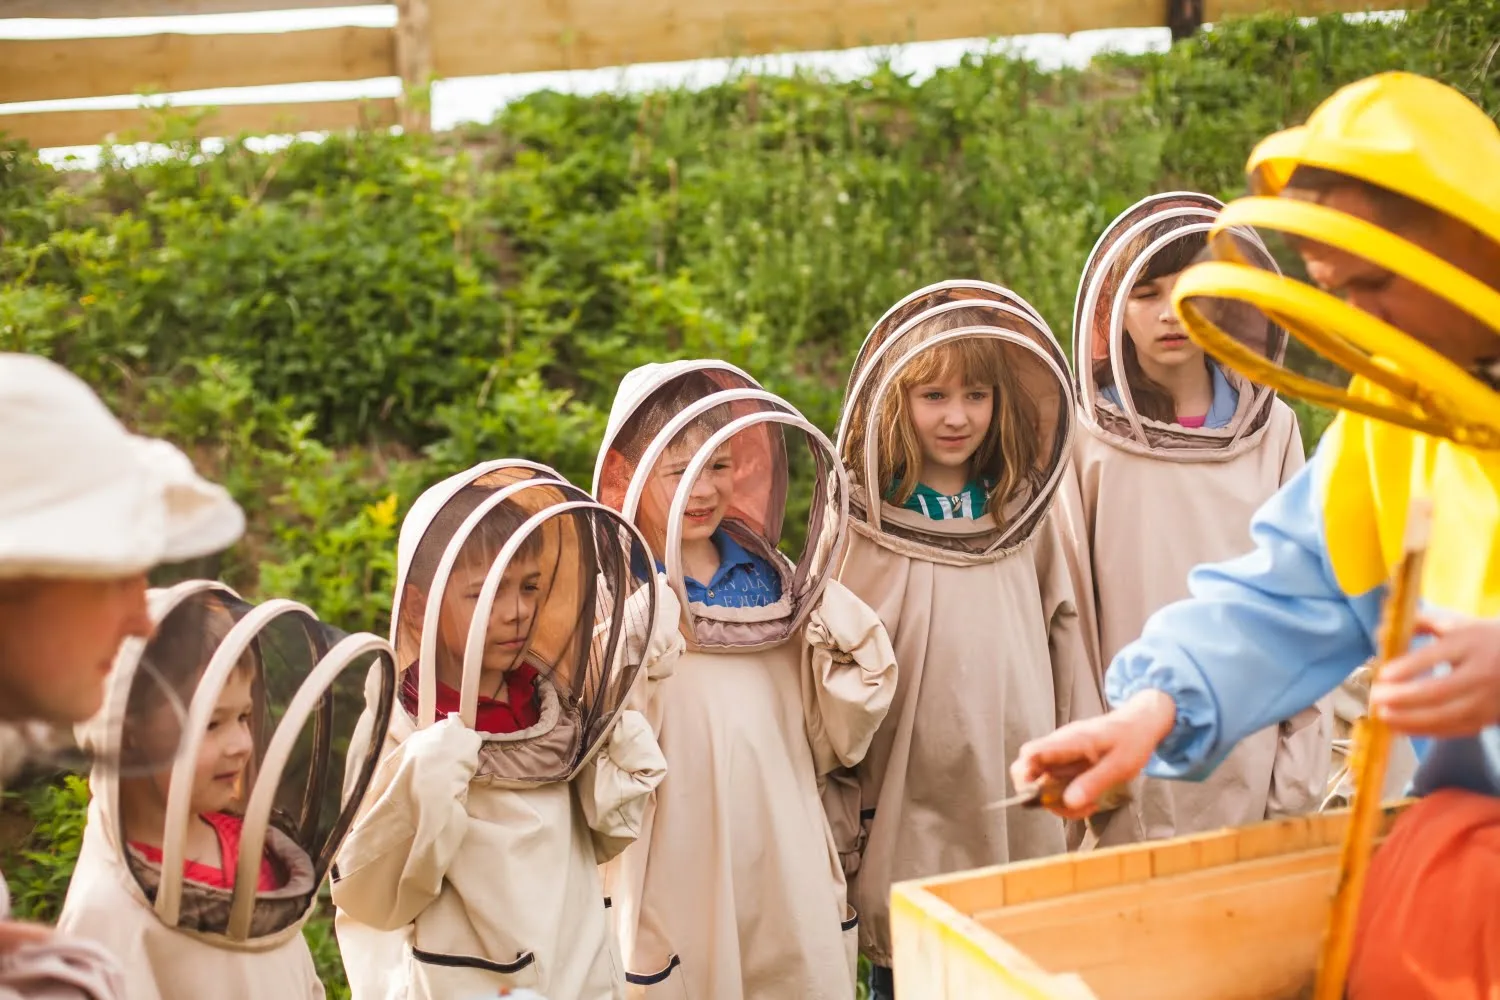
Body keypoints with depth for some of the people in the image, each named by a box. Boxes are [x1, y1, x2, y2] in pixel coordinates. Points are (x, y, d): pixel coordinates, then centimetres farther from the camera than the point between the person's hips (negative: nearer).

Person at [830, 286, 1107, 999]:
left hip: (1023, 803, 3)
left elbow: (1065, 640, 12)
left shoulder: (1024, 513, 7)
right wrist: (836, 822, -2)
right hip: (911, 815, -3)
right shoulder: (862, 528, -4)